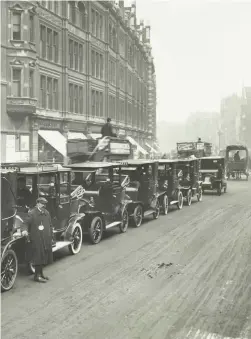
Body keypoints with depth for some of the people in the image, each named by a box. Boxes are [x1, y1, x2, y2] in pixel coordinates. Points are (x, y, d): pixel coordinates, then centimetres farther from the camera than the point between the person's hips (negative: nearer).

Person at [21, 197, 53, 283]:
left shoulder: (46, 213, 14)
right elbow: (25, 223, -9)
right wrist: (25, 230, -29)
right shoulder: (32, 213, -9)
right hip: (36, 240, -7)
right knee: (38, 257, -4)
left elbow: (50, 225, 20)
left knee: (44, 256, 13)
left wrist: (51, 237, 18)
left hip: (46, 240, 8)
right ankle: (37, 276, 5)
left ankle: (40, 273, 26)